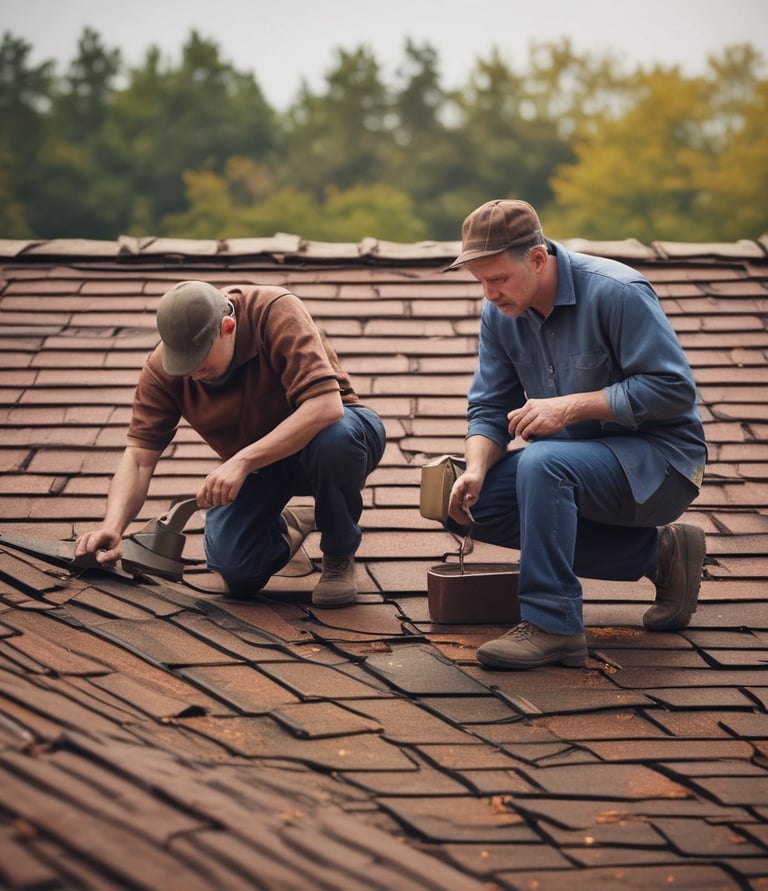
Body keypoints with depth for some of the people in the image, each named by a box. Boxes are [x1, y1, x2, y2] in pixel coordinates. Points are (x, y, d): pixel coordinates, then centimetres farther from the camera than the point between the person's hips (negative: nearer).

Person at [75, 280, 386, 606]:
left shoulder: (277, 313, -29)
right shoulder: (162, 368, -16)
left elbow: (326, 405, -39)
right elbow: (138, 457, -16)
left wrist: (242, 461, -44)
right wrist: (112, 527, -33)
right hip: (256, 466, 3)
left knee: (334, 438, -39)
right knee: (235, 569, -21)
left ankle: (340, 555, -10)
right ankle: (284, 529, 18)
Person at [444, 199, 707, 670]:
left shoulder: (616, 292, -20)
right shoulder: (500, 313, 0)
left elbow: (674, 389, -22)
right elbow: (490, 408, 2)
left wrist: (569, 407, -27)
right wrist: (476, 469, -19)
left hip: (658, 459, -9)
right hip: (577, 459, 9)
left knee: (542, 463, -33)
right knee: (469, 504, -8)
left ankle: (552, 625, -26)